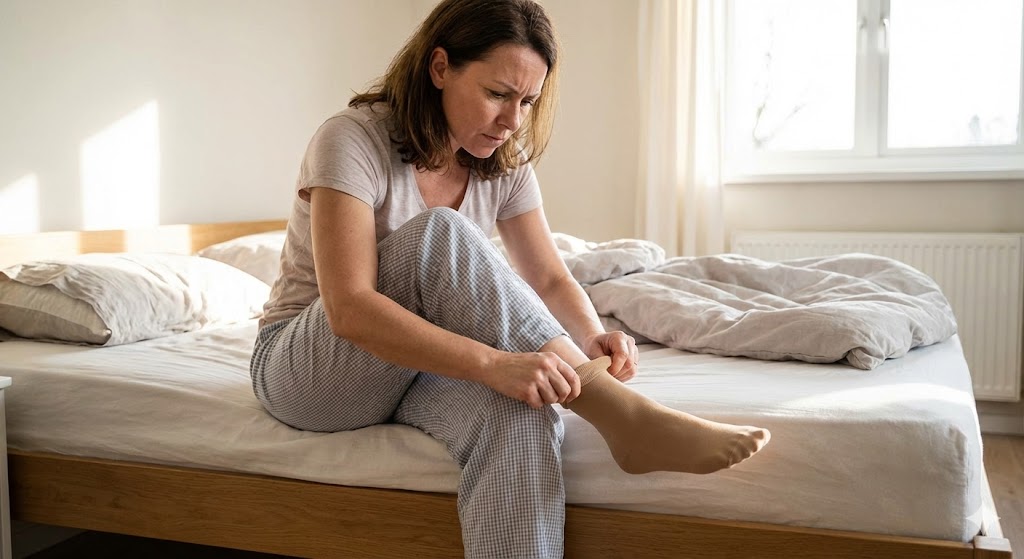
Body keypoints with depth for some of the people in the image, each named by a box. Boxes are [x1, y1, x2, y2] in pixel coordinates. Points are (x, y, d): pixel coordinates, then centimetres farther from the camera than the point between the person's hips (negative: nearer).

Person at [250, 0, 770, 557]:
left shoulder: (505, 163, -1)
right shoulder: (352, 140, -20)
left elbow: (549, 279, 0)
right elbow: (349, 309, -31)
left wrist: (592, 338, -23)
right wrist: (494, 364, -42)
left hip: (425, 366, 4)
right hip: (306, 368, -4)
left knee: (519, 417, -35)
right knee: (438, 233, -33)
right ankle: (623, 413, -34)